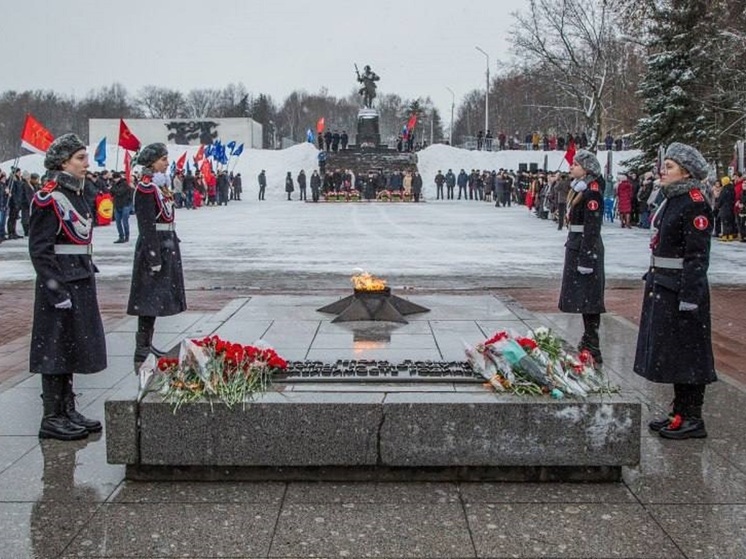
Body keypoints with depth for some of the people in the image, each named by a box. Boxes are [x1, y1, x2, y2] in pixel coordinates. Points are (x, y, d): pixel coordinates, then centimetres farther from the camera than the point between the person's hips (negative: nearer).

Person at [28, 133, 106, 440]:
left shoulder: (75, 195, 14)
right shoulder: (48, 199, -14)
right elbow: (39, 250, -17)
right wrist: (57, 291, -19)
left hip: (80, 283, 9)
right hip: (60, 285, -9)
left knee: (72, 347, 14)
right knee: (55, 351, -1)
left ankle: (68, 412, 24)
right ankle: (52, 418, 9)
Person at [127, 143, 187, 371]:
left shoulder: (160, 185, 15)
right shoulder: (146, 188, -14)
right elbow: (147, 227, -18)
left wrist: (173, 247, 19)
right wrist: (154, 258, -21)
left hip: (167, 247, 10)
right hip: (154, 248, -10)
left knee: (157, 300, 15)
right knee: (150, 301, -8)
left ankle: (146, 346, 25)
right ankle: (141, 357, -5)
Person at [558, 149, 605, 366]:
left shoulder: (591, 192, -15)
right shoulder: (579, 188, 14)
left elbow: (592, 228, -19)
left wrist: (586, 258, -21)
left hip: (587, 248, -10)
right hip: (576, 246, 10)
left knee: (588, 298, -7)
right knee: (580, 297, 15)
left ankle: (592, 349, -4)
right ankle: (588, 341, 26)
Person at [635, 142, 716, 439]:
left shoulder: (695, 204, -14)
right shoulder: (671, 200, 13)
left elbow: (697, 255, -18)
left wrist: (689, 296, -22)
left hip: (682, 290, -9)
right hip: (662, 287, 9)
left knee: (685, 354, -1)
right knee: (668, 352, 14)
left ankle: (692, 419, 9)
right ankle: (680, 412, 25)